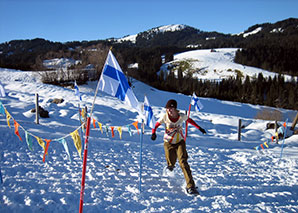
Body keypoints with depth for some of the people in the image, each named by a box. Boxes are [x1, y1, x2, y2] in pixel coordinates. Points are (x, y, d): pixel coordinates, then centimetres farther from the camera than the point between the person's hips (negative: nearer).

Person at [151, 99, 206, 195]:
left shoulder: (182, 116, -12)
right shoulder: (165, 117, -14)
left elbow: (189, 120, 8)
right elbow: (156, 124, -4)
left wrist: (199, 128, 14)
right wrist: (153, 133, -24)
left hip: (180, 142, 0)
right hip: (168, 143, 0)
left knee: (183, 162, -16)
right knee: (171, 164, 8)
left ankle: (190, 186, -15)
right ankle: (170, 165, 51)